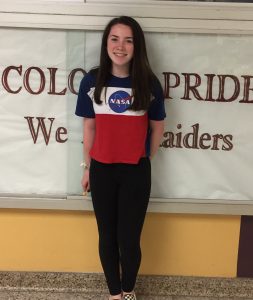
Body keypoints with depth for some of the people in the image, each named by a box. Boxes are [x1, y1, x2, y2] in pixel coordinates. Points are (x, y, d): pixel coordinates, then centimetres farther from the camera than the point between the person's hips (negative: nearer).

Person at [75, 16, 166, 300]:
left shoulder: (149, 83, -7)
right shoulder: (91, 81, -4)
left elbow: (157, 127, 5)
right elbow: (89, 127, 4)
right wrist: (87, 167, 8)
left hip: (136, 172, -1)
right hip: (101, 170, 2)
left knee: (129, 238, 4)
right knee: (107, 236, 12)